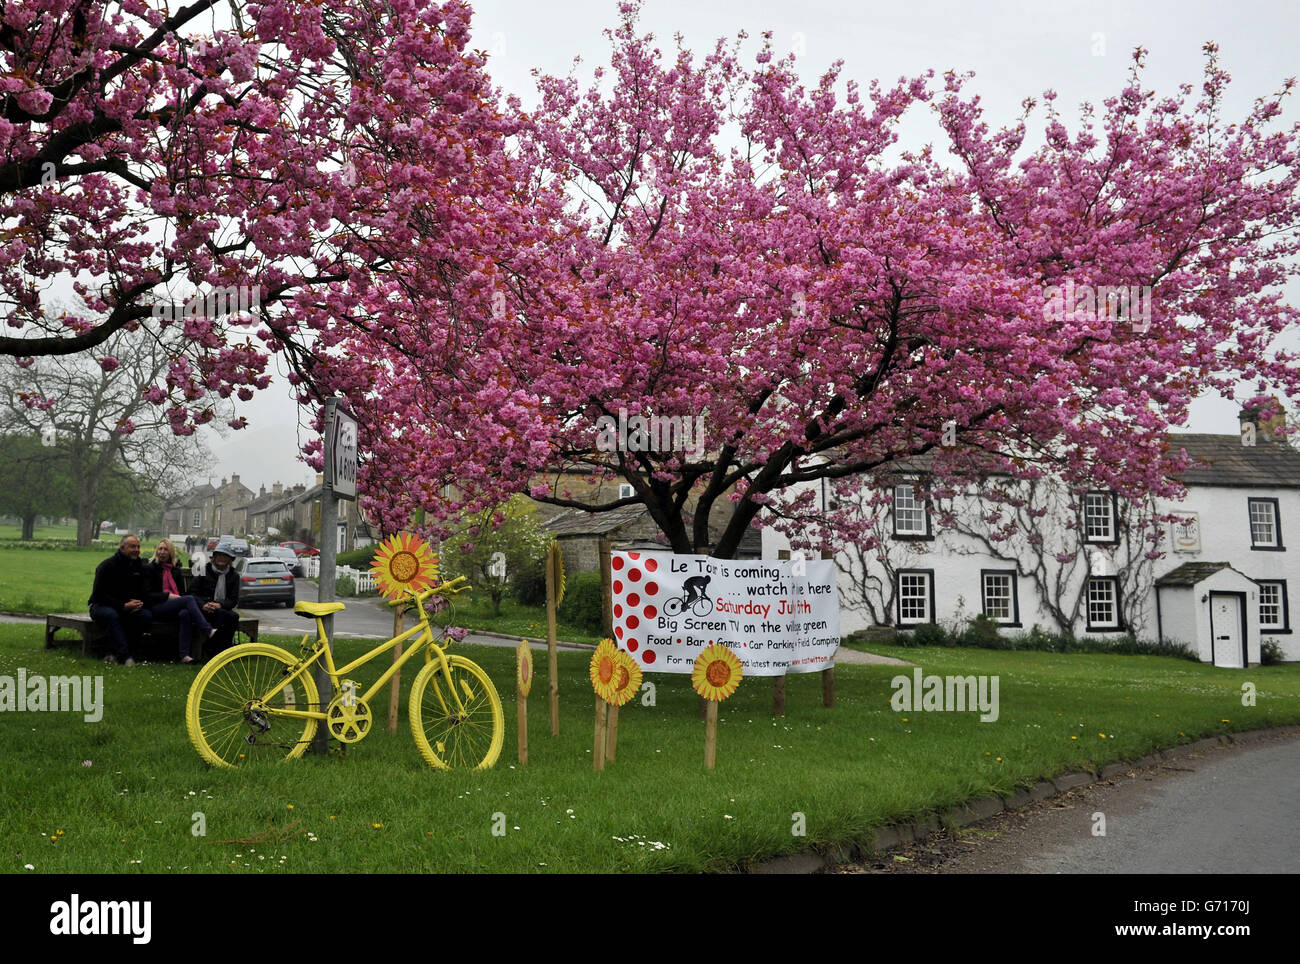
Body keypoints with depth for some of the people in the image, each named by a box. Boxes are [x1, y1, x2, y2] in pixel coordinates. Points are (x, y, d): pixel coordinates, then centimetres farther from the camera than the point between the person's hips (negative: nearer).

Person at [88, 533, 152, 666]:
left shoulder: (139, 566, 8)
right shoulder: (107, 566, -10)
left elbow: (144, 591, 14)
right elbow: (99, 595, -15)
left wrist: (139, 603, -11)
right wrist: (123, 605, -24)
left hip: (129, 608, 5)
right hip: (101, 606, -5)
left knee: (147, 615, -25)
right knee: (111, 615, -40)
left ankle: (117, 654, -21)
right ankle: (125, 655, -39)